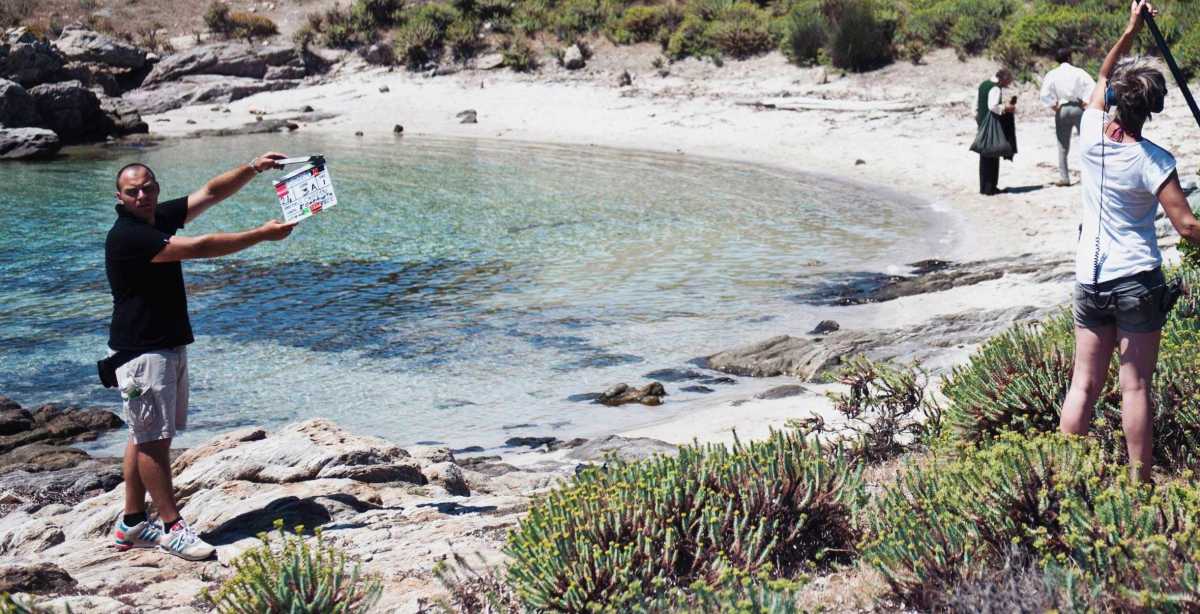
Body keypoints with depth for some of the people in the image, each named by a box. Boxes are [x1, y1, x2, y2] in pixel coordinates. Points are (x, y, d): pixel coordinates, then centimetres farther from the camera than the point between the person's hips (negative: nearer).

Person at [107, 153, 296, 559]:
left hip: (169, 346, 9)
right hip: (141, 351, -9)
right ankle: (172, 526, 0)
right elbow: (200, 248, -25)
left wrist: (253, 169, -6)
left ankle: (132, 525, 18)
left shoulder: (160, 218, 7)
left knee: (146, 436, 12)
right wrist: (263, 235, -22)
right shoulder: (127, 236, -20)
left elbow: (211, 193, 9)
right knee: (153, 438, -5)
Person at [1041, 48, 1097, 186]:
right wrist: (1085, 102, -5)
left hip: (1061, 110, 1)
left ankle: (1064, 177, 4)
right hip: (1077, 108, -1)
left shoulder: (1052, 74, -1)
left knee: (1063, 146, 7)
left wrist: (1054, 105, -1)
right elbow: (1092, 86, -13)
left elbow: (1045, 94, -11)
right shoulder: (1078, 72, -2)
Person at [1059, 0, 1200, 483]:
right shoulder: (1152, 161, -14)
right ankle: (1140, 483, 4)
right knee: (1135, 387, 0)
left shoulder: (1092, 134, -2)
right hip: (1137, 280, -4)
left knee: (1083, 385, 8)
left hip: (1090, 278, 4)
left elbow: (1103, 77, 17)